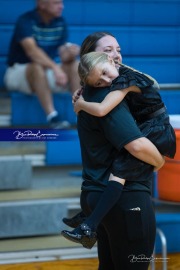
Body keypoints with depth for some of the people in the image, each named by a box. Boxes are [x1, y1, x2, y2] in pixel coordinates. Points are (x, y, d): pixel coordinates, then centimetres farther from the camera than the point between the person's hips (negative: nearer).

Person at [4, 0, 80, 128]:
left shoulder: (61, 22, 0)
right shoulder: (26, 21, -19)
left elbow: (63, 55, -4)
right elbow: (32, 50, -35)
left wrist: (70, 53, -29)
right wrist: (55, 68, -48)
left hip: (48, 72, 6)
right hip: (19, 72, -6)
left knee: (76, 64, -17)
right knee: (38, 66, -37)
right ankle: (52, 116, -43)